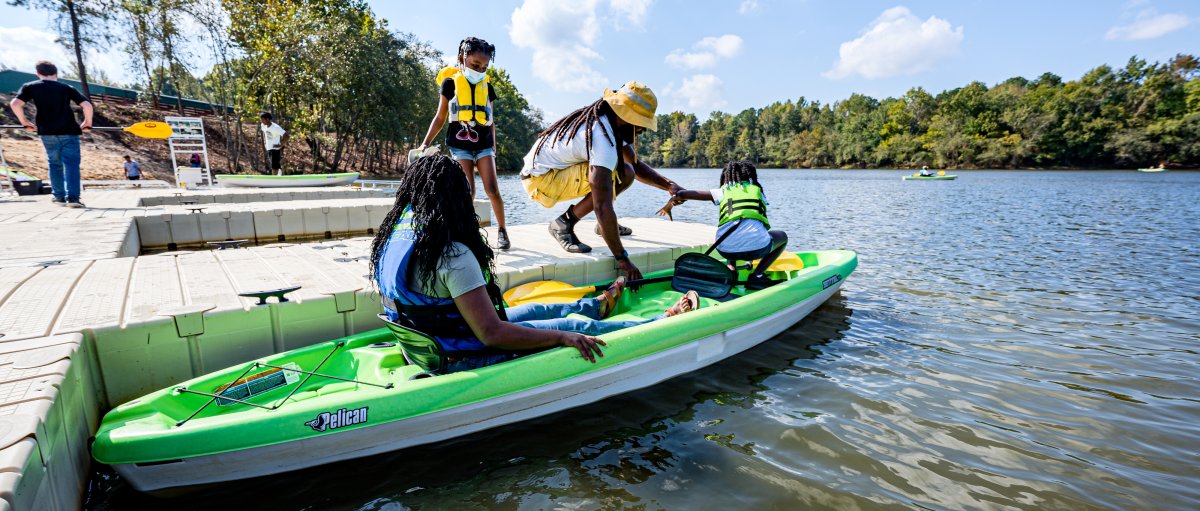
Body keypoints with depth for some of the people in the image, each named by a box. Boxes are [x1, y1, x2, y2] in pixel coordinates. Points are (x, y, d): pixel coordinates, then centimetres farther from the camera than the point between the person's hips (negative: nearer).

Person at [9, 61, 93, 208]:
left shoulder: (30, 87, 10)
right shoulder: (67, 88, 9)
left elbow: (15, 104, -3)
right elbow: (87, 105, -3)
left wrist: (25, 122, 11)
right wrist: (87, 123, 9)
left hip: (47, 132, 1)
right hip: (69, 131, -1)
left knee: (55, 164, 15)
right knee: (71, 164, -5)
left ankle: (59, 196, 19)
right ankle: (72, 197, -16)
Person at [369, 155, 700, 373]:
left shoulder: (392, 237, -2)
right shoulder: (453, 254, -30)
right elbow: (492, 334, -30)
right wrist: (563, 337, -23)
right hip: (462, 362, -9)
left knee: (535, 310, 24)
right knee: (575, 326, 2)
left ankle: (601, 304, 50)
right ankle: (665, 323, 20)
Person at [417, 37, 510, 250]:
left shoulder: (487, 87, 10)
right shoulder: (451, 82, 2)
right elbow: (440, 117, 5)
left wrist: (493, 147, 16)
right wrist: (425, 144, 0)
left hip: (483, 144, 2)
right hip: (460, 144, -2)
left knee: (492, 189, -9)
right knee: (468, 191, -11)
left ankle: (502, 229, 6)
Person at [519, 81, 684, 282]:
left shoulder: (611, 123, 0)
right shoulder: (603, 138, -30)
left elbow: (636, 165, 11)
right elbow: (602, 207, -34)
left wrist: (668, 185, -4)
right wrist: (623, 259, -30)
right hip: (540, 180, -9)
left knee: (626, 172, 7)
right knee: (619, 174, -23)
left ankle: (604, 225, 18)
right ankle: (564, 224, -14)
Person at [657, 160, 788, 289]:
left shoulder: (723, 192, 21)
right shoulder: (757, 190, 25)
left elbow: (682, 194, 17)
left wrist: (668, 205, 38)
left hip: (726, 249, 2)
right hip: (756, 246, -2)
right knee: (782, 236, 31)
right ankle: (756, 276, 14)